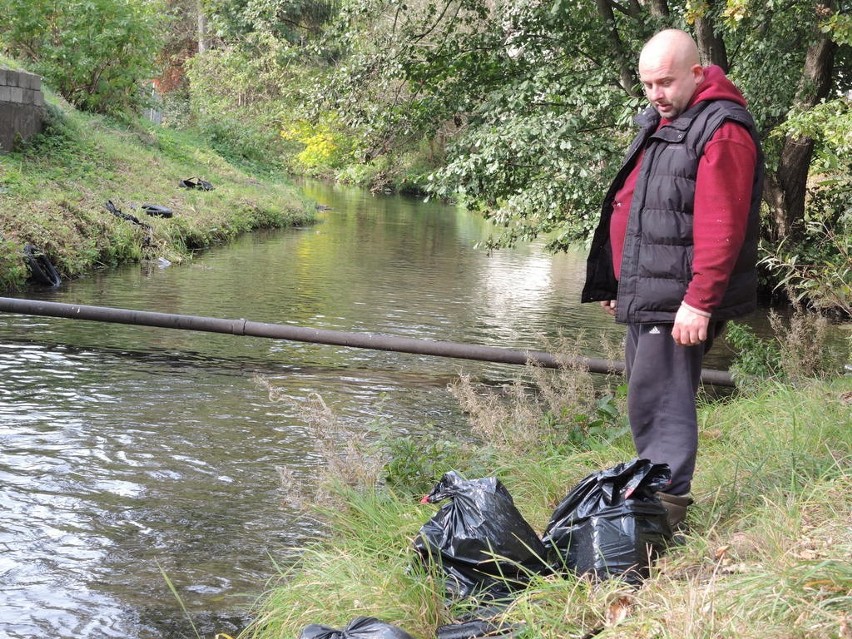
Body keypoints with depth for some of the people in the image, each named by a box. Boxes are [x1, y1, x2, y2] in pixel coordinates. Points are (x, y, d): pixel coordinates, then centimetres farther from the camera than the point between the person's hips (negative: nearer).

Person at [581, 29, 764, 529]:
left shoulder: (722, 131, -13)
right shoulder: (659, 125, 18)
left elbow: (721, 229, -21)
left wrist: (700, 303, -25)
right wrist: (615, 284, 22)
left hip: (678, 304, -9)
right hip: (643, 297, 9)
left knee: (662, 403, -8)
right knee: (645, 401, 14)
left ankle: (666, 511, 0)